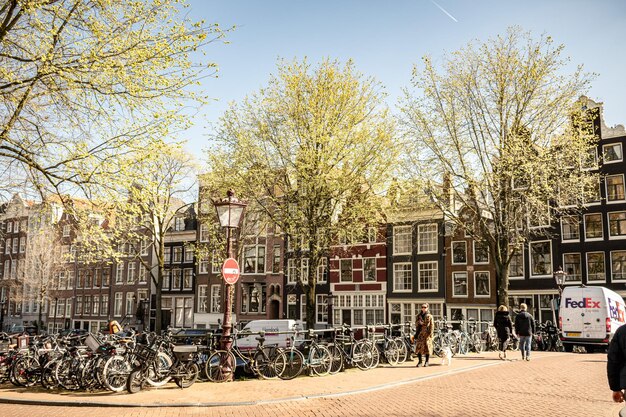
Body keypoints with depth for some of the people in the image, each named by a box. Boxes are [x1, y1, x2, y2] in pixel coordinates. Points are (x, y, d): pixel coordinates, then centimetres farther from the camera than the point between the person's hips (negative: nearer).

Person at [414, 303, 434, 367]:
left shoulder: (429, 316, 2)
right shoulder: (419, 316, 12)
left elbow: (432, 325, -2)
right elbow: (416, 324, 17)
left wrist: (431, 333, -11)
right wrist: (416, 333, 10)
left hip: (427, 333, -3)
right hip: (420, 333, 3)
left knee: (427, 347, -2)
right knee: (418, 346, -2)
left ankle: (426, 361, 8)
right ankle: (419, 361, 8)